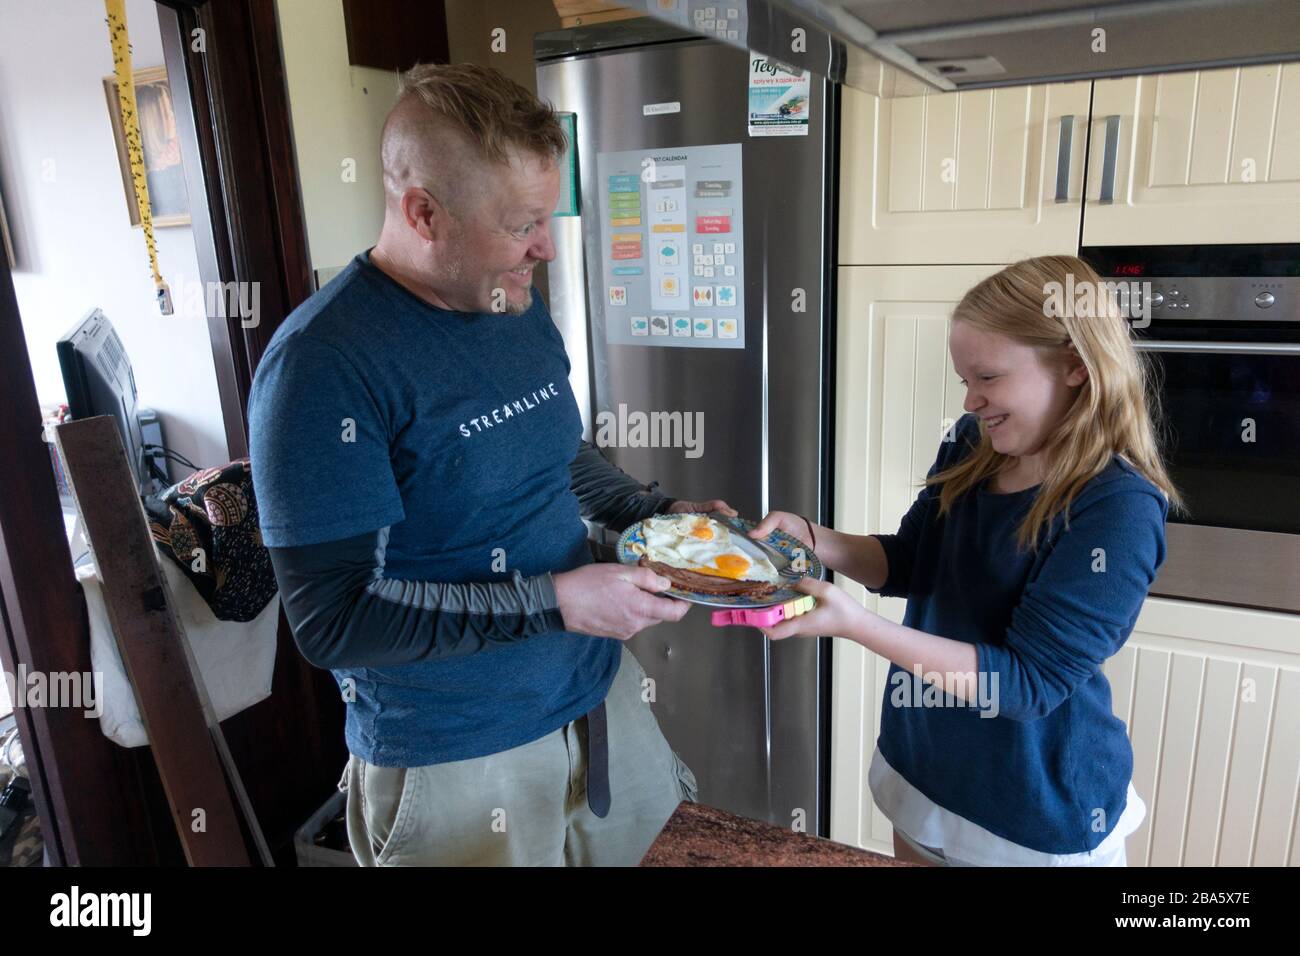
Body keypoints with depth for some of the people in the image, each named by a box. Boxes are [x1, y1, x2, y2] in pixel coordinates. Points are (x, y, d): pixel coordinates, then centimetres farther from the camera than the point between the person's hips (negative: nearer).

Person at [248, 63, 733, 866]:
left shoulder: (520, 310, 0)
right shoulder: (323, 363, -23)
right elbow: (335, 619, -23)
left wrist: (658, 513, 0)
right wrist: (554, 604, -25)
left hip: (598, 687, 7)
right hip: (454, 756, -6)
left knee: (648, 846, 22)